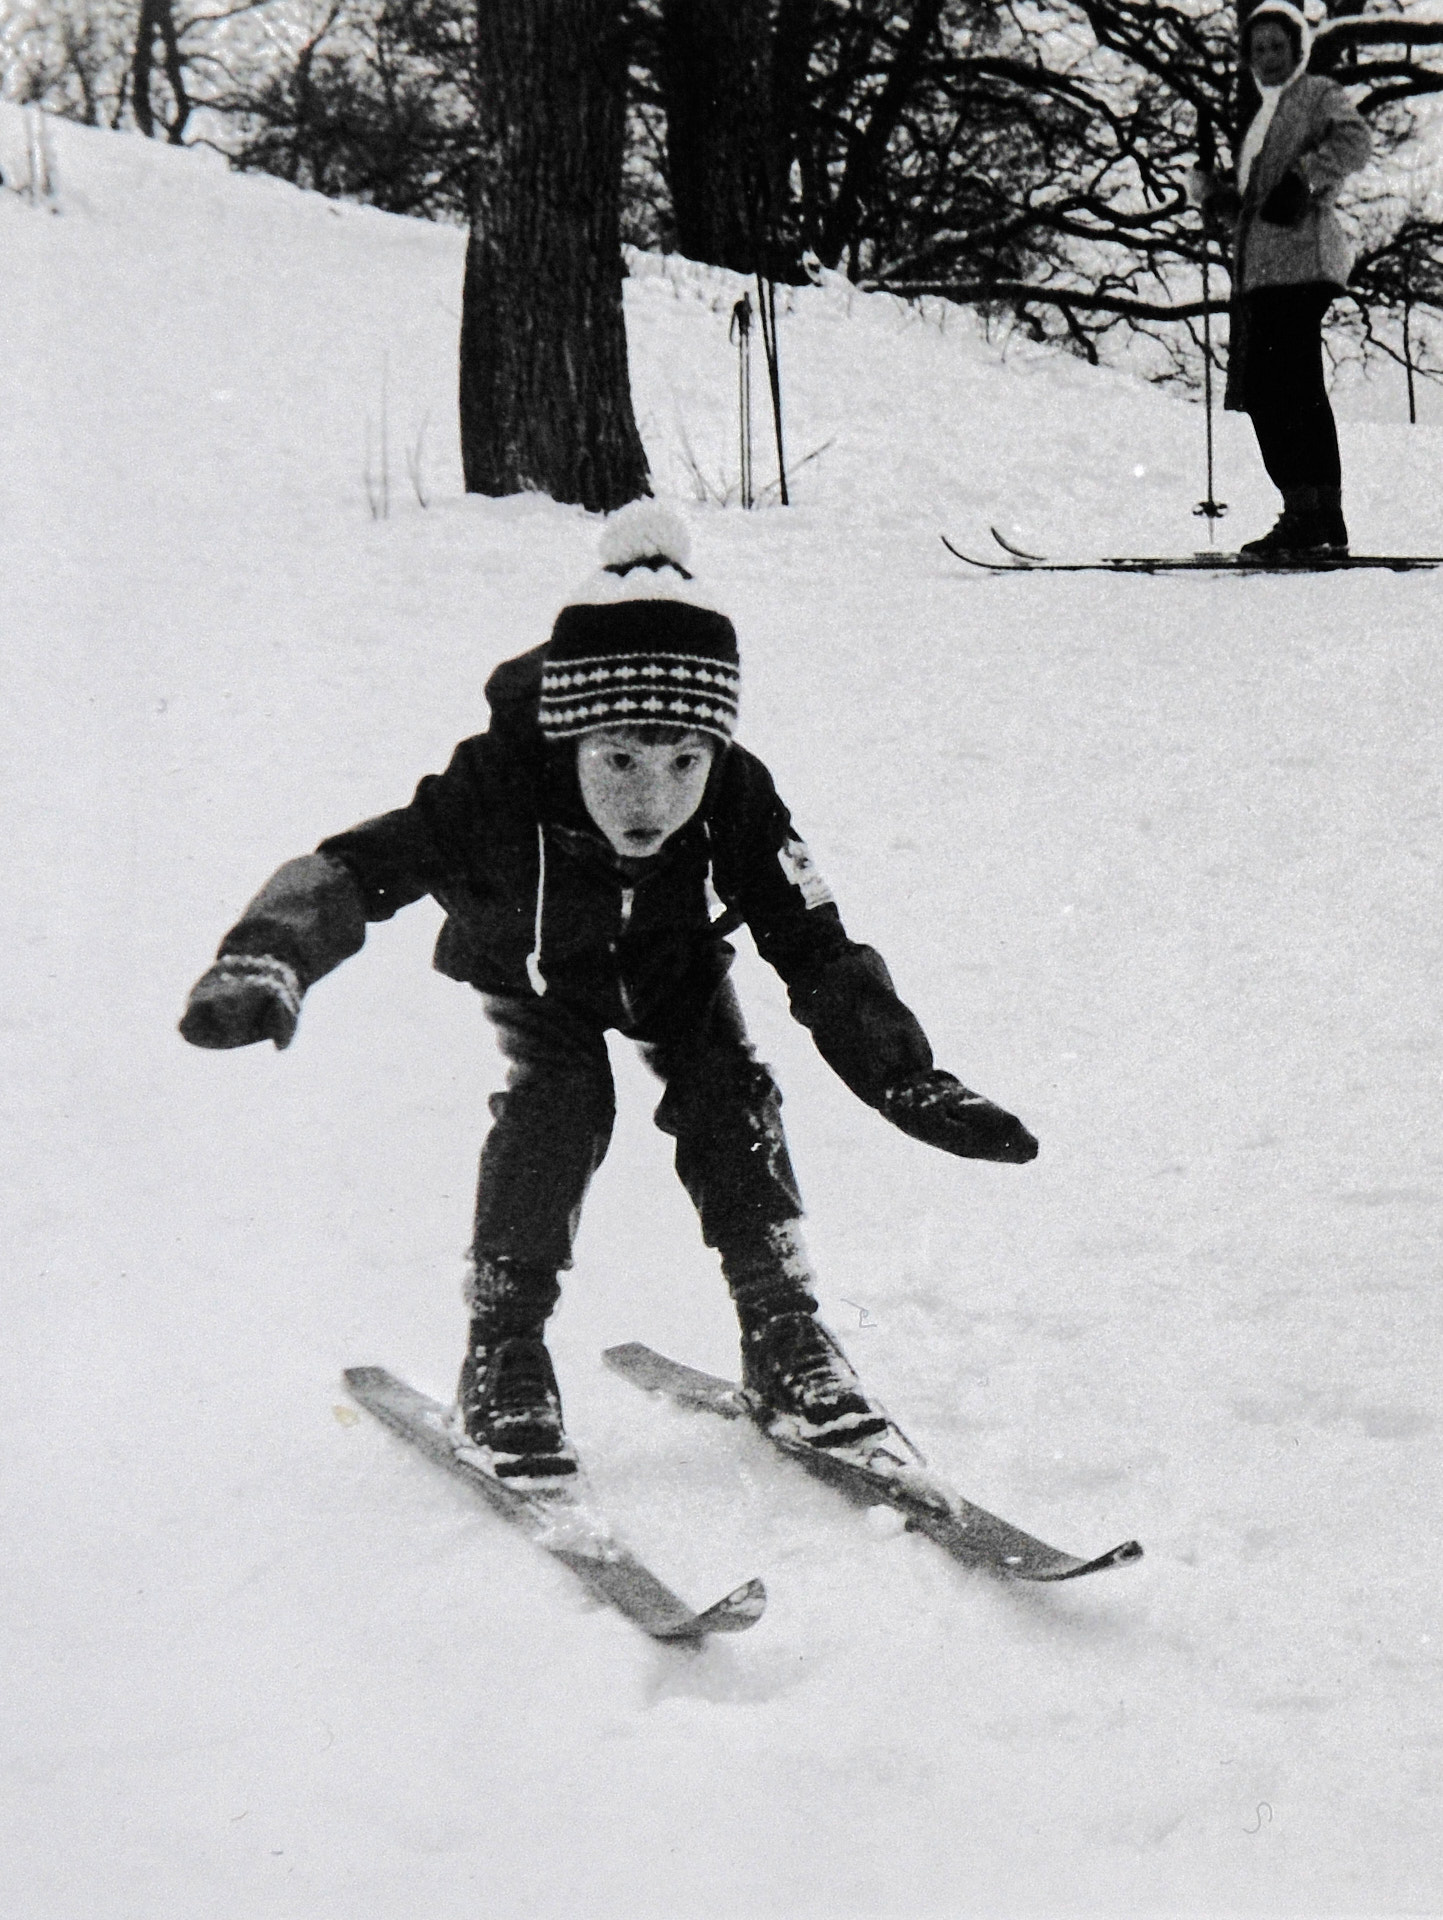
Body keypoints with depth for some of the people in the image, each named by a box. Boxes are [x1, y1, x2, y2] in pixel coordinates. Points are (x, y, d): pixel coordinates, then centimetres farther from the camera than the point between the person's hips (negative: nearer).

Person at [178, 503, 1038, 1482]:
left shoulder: (738, 801, -36)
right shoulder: (501, 794, -42)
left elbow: (818, 954, -29)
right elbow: (355, 869, -46)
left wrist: (909, 1081, -38)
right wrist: (264, 961, -66)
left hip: (676, 966, 2)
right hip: (531, 968, -2)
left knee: (728, 1095, -17)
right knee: (558, 1103, -24)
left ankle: (785, 1330, -1)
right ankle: (503, 1350, -11)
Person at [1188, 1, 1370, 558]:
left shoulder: (1319, 94, 6)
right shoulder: (1264, 116, 30)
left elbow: (1355, 141, -15)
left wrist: (1306, 175, -27)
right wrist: (1211, 194, 12)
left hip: (1302, 259, -9)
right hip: (1258, 271, 9)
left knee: (1290, 388, -16)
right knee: (1262, 392, 5)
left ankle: (1312, 515, -19)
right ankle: (1322, 522, 8)